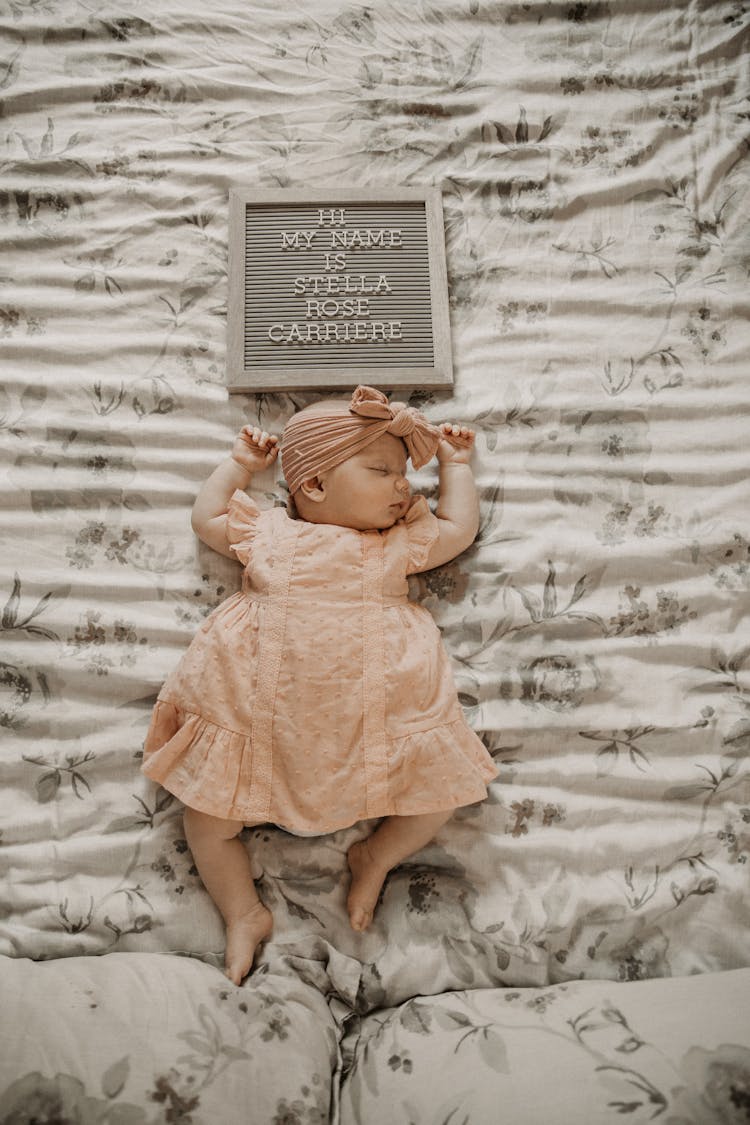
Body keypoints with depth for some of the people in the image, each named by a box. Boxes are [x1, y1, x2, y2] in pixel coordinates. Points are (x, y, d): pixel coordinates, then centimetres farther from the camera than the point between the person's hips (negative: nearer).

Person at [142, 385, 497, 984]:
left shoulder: (399, 544, 12)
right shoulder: (268, 533, 10)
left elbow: (460, 527, 18)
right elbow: (207, 516, 20)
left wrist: (454, 460, 24)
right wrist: (241, 463, 24)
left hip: (374, 724, 1)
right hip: (260, 722, 0)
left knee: (439, 788, -5)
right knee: (207, 814, 0)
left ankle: (378, 854, 20)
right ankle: (245, 912, 23)